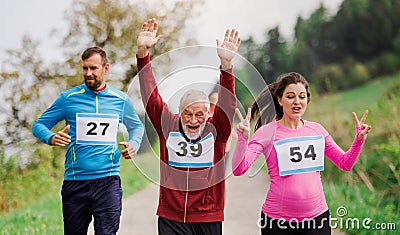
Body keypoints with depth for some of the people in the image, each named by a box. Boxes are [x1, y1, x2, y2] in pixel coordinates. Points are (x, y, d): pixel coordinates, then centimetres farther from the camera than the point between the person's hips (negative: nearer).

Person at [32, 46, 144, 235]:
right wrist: (51, 138, -15)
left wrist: (133, 145, 1)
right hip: (75, 182, 1)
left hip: (108, 181, 0)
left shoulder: (121, 99, 7)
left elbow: (137, 126, 22)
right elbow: (39, 125, 7)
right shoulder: (68, 98, 4)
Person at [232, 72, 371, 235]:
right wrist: (243, 139, -30)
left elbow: (345, 164, 15)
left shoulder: (316, 129, 7)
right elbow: (238, 170, -16)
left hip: (318, 216, 4)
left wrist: (359, 139, 0)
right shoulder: (267, 132, -7)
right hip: (277, 220, -3)